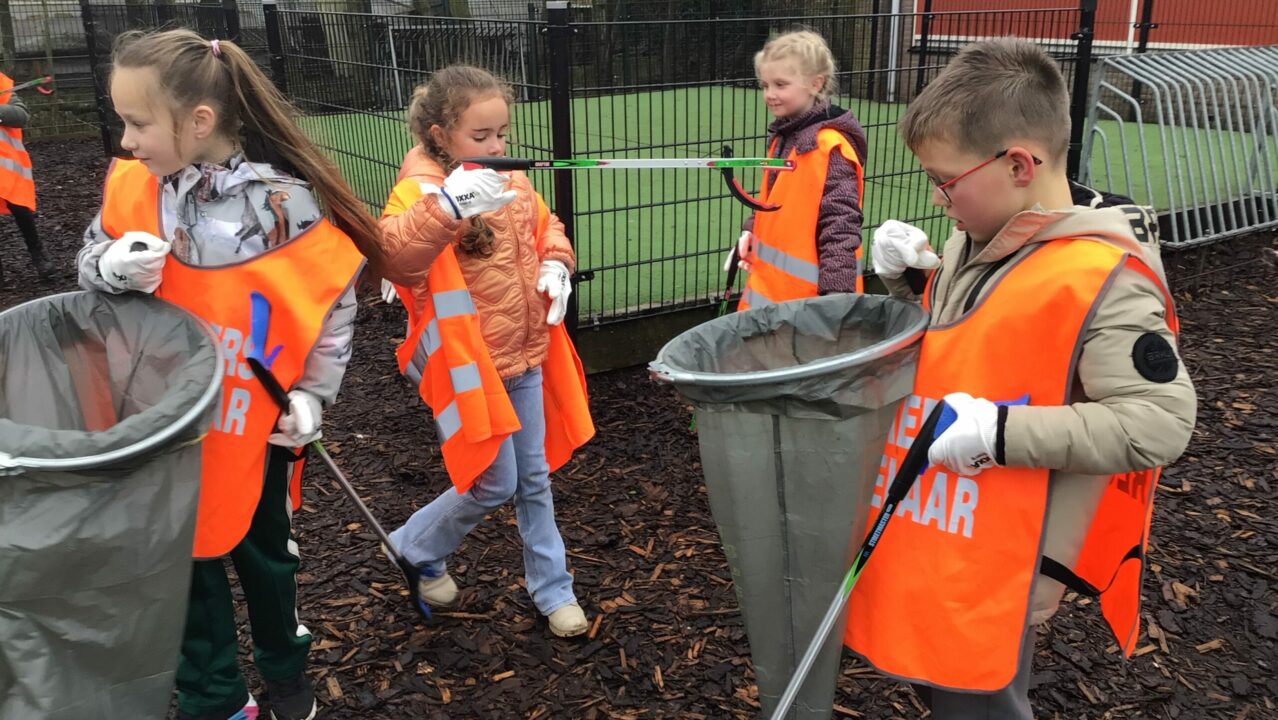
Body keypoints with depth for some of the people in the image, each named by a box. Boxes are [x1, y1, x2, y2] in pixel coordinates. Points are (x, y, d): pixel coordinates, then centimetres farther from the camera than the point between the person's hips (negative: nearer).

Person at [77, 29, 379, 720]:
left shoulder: (287, 202, -18)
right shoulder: (132, 188, -8)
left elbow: (336, 293, -7)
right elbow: (89, 265, 5)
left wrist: (312, 396, -8)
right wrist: (111, 268, -20)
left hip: (255, 424, -2)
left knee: (265, 551, 19)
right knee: (186, 560, 15)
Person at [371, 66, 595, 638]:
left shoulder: (512, 185, 5)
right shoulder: (421, 190, -17)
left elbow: (546, 227, 23)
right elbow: (391, 255, -36)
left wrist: (556, 265, 1)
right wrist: (447, 208, -52)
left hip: (527, 357, 7)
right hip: (468, 367, -7)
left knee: (535, 479, 15)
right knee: (495, 485, 0)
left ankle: (551, 586, 32)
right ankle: (416, 548, 30)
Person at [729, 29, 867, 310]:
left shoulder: (830, 147, -17)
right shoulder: (782, 137, 9)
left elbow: (840, 226, -21)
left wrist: (834, 297, -25)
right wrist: (750, 232, 6)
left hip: (807, 295, -8)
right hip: (771, 286, 9)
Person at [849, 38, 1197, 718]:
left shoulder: (1101, 281, -23)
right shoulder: (976, 243, 3)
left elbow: (1160, 423, -23)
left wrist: (1001, 431, -28)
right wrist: (905, 281, -1)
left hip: (995, 572, -8)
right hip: (928, 542, 8)